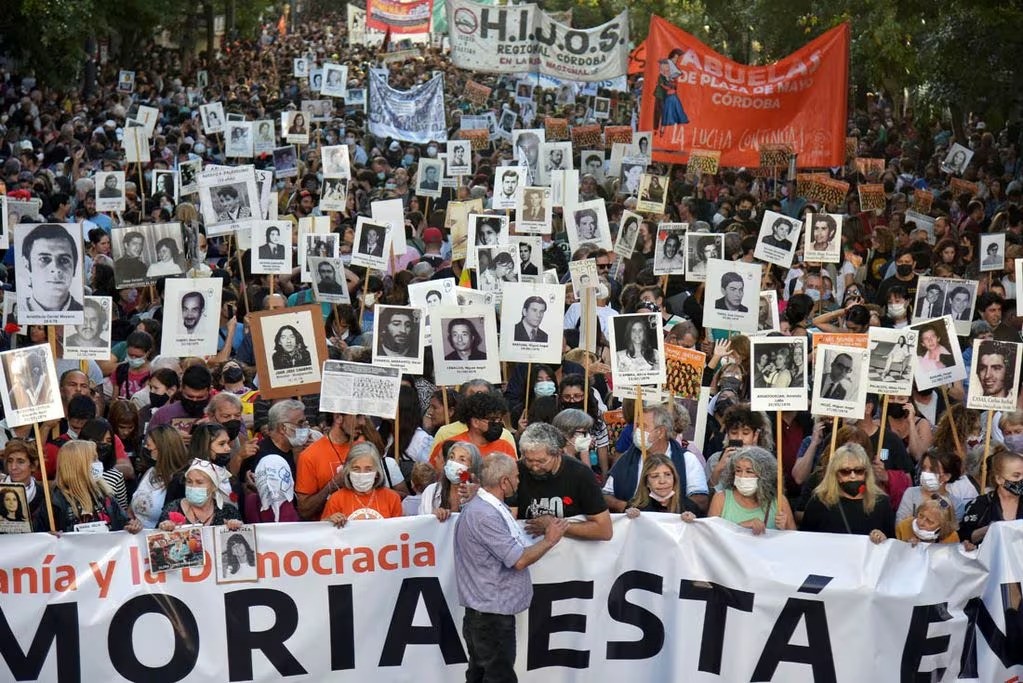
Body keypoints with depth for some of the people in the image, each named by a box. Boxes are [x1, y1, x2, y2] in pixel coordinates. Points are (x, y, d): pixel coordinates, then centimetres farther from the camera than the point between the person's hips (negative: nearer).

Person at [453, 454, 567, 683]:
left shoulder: (487, 507, 12)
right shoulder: (484, 515, -22)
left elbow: (515, 550, 16)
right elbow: (519, 560, -21)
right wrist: (549, 540, -8)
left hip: (486, 610, 10)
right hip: (491, 613, -10)